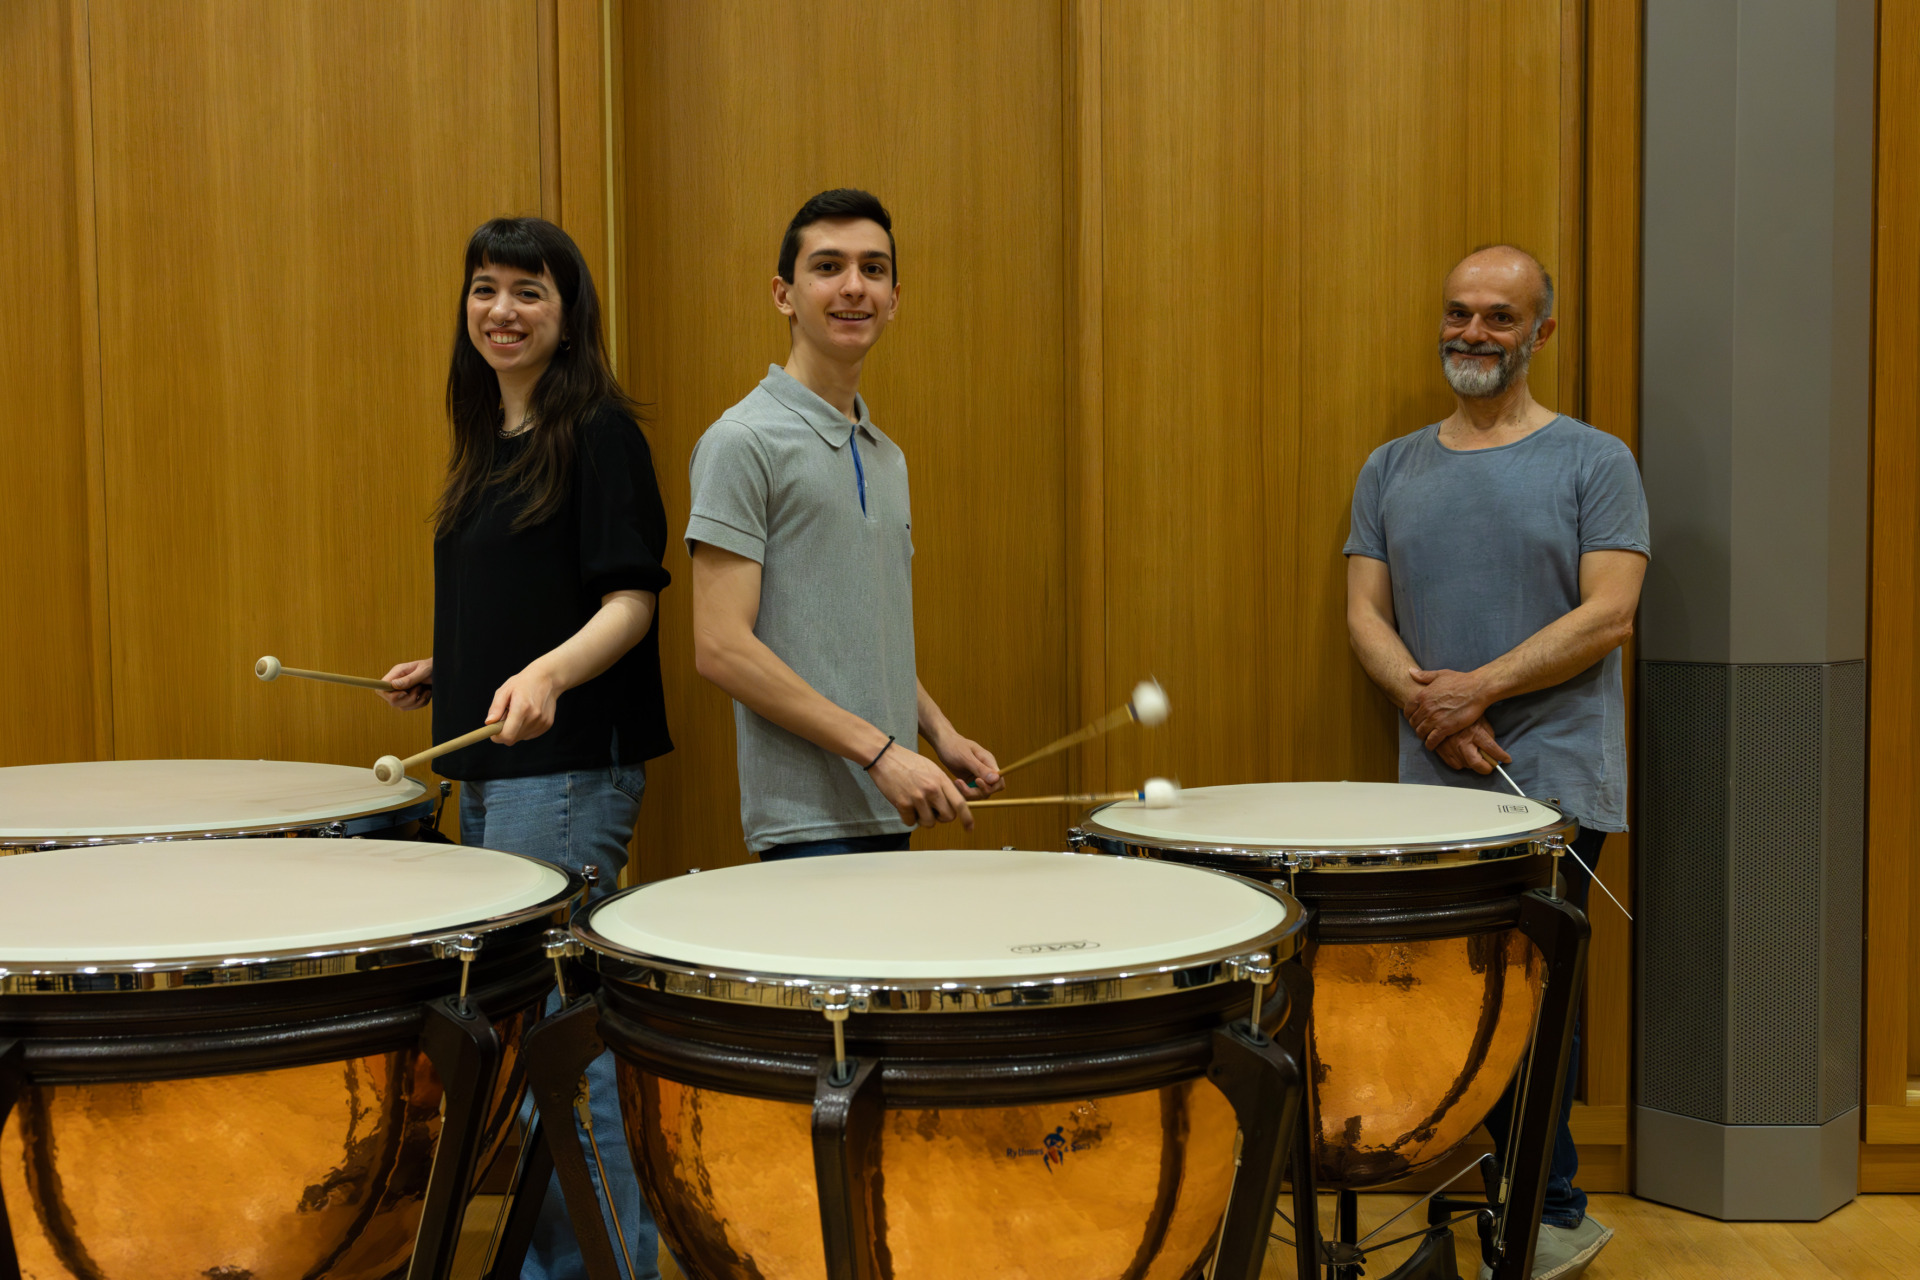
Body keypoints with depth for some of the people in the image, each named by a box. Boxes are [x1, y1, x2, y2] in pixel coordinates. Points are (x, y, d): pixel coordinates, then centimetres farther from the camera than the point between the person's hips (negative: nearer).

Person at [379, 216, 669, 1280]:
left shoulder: (599, 434, -8)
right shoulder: (488, 444, 17)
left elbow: (630, 601, -15)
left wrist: (547, 674, -31)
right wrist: (446, 671, 12)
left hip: (570, 765, -9)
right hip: (490, 766, 9)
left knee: (547, 1017, -9)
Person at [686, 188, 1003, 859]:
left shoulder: (887, 456, 15)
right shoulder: (743, 442, -10)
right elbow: (721, 646, -17)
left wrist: (940, 733, 7)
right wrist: (880, 751, -18)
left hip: (889, 812, 8)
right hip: (808, 821, -8)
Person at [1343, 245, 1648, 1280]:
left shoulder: (1594, 462, 2)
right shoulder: (1391, 469, 13)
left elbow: (1609, 614, -7)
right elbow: (1365, 614, 8)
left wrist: (1478, 689, -14)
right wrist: (1421, 697, -11)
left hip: (1556, 780, -3)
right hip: (1435, 786, 4)